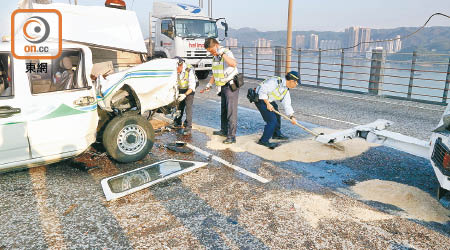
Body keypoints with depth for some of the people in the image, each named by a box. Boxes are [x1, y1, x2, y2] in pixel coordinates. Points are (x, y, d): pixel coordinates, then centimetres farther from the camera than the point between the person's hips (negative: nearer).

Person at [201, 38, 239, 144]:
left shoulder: (227, 53, -16)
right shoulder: (215, 56, 10)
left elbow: (234, 64, -39)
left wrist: (222, 53, -39)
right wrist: (209, 84, 17)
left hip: (231, 86, -9)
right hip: (223, 87, 9)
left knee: (231, 111, -10)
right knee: (223, 110, 18)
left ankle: (232, 136, -8)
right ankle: (224, 130, 33)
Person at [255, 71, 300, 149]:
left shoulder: (286, 90, 3)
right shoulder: (275, 81, -25)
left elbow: (287, 104, 8)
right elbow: (262, 91, -27)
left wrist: (292, 117, 1)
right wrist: (268, 104, -25)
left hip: (269, 101, 10)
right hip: (260, 99, -10)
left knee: (277, 116, 21)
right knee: (272, 119, -15)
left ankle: (276, 134, 44)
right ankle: (264, 140, -5)